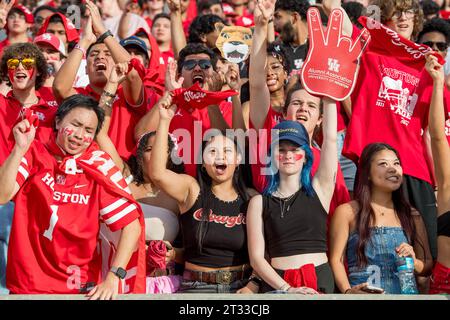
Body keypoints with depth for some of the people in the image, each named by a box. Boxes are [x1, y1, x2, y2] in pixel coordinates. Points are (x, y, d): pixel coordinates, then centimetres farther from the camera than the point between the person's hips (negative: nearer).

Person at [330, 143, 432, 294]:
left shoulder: (411, 215, 15)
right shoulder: (348, 212, 5)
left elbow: (428, 266, 19)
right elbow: (336, 260, -1)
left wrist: (413, 262, -1)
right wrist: (348, 291, -16)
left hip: (404, 293, 3)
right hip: (363, 294, -3)